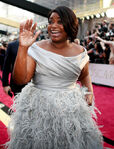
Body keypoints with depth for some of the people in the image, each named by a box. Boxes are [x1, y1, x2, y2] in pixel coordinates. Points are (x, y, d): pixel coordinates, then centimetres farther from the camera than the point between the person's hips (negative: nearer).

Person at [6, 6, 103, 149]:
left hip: (72, 108, 2)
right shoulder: (37, 49, -8)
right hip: (39, 106, -1)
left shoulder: (81, 52, -1)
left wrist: (89, 91, 0)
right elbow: (20, 79, -16)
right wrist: (23, 48, -24)